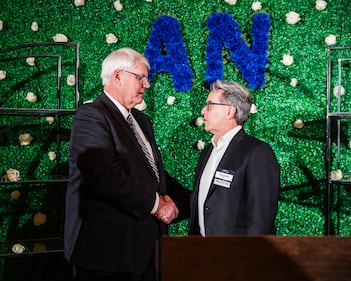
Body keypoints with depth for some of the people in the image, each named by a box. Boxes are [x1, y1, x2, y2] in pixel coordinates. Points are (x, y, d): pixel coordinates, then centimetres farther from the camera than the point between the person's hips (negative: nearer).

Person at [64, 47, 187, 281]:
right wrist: (155, 204, -14)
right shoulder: (91, 115, -11)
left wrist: (166, 198, 1)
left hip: (144, 243, 8)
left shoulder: (141, 120, 18)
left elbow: (156, 167, 23)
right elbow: (108, 178, -22)